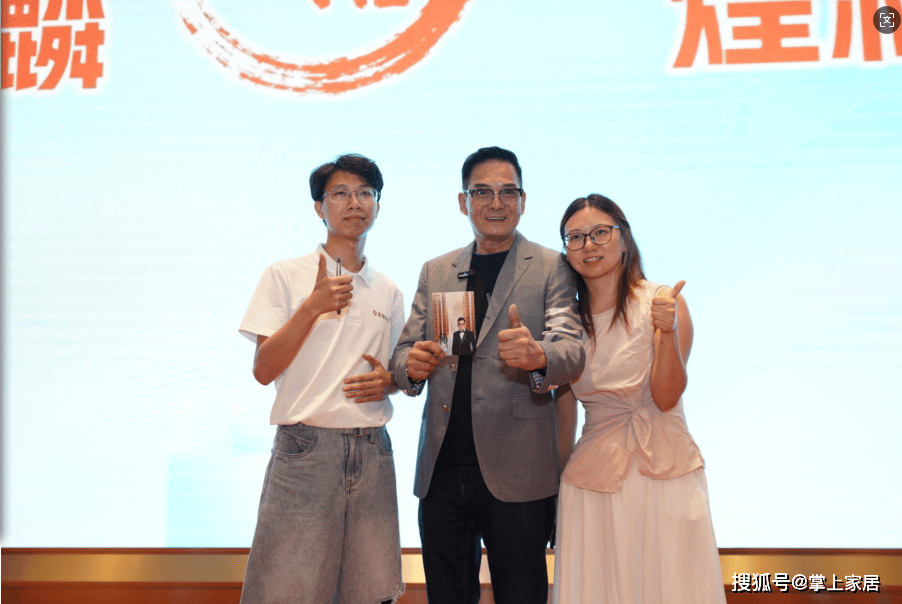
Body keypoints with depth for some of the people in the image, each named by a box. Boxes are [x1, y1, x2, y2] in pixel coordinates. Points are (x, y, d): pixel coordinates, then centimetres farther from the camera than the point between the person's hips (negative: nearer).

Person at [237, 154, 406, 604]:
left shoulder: (388, 292, 15)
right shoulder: (286, 276, 2)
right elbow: (263, 370, -5)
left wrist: (388, 381, -2)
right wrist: (312, 306, -14)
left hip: (372, 449, 4)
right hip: (306, 446, -4)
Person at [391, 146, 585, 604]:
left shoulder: (550, 268, 2)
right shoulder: (435, 272, 14)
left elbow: (571, 351, -9)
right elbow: (405, 352, 13)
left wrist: (538, 356, -33)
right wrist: (411, 366, -12)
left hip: (516, 475, -3)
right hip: (441, 470, 4)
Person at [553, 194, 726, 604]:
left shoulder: (663, 302, -5)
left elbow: (666, 397, -11)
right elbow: (565, 413, 11)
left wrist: (667, 331, -25)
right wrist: (555, 484, 15)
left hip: (665, 476, -2)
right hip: (594, 479, 3)